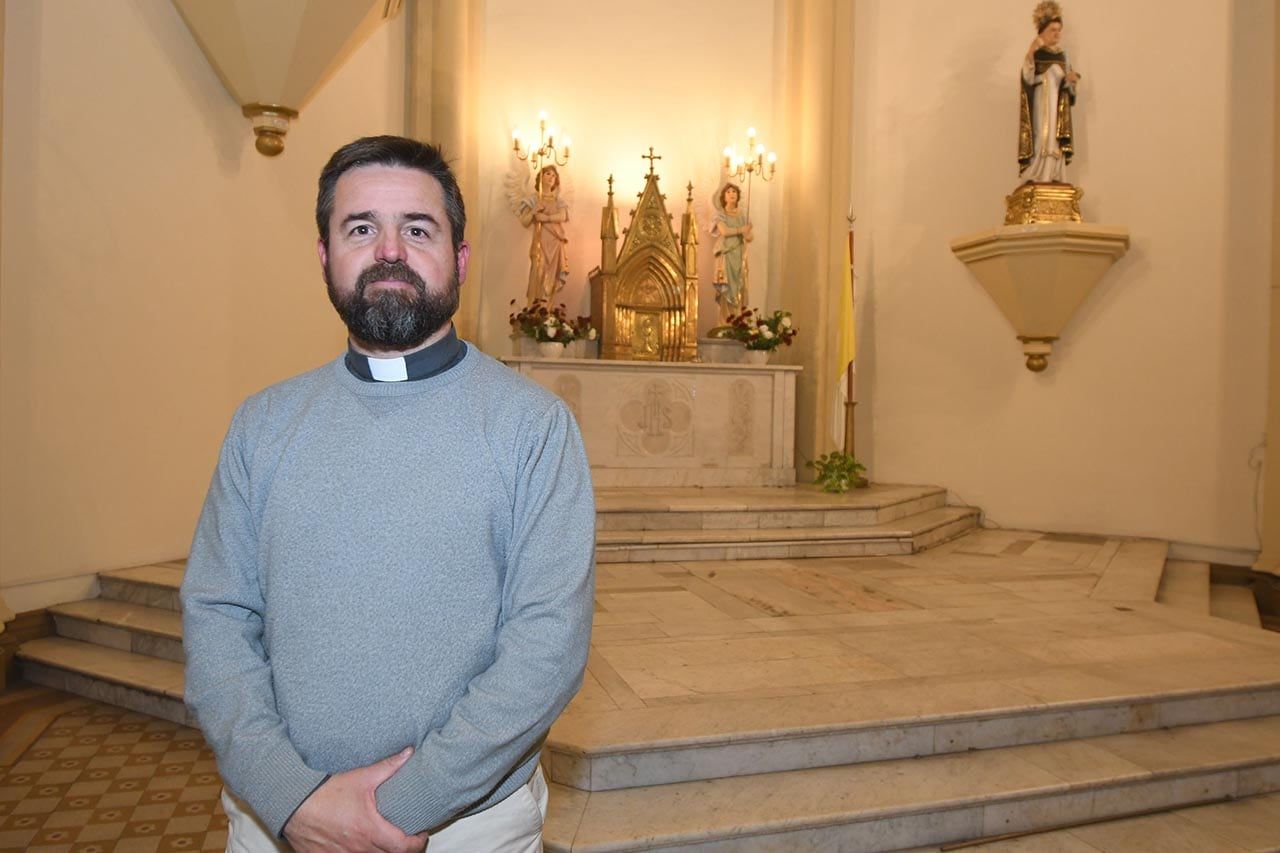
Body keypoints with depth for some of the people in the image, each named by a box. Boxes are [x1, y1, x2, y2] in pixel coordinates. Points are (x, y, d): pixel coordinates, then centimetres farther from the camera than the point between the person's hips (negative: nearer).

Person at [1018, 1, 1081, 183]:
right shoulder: (1035, 54, -3)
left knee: (1056, 145, 3)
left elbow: (1067, 84, 14)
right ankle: (1035, 181, -7)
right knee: (1040, 142, -11)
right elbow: (1028, 79, -20)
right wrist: (1030, 52, -32)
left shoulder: (1062, 55, 13)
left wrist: (1071, 79, -9)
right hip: (1040, 108, -5)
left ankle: (1053, 180, 6)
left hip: (1058, 109, 6)